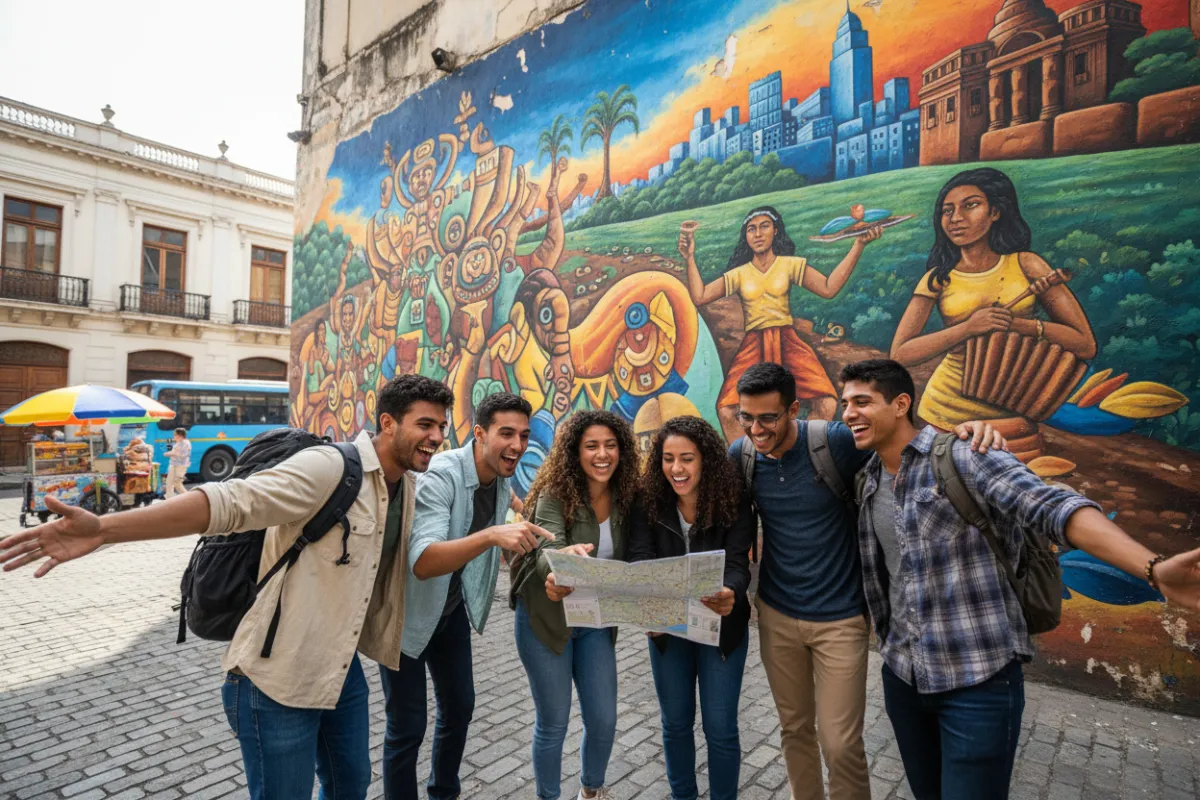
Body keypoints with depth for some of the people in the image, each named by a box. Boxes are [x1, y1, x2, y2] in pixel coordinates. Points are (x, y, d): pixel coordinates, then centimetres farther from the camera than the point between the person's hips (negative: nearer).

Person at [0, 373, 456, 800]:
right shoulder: (329, 467, -23)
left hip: (342, 668, 8)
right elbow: (230, 502, -32)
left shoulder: (411, 488, 1)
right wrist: (104, 528, -40)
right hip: (279, 679, -7)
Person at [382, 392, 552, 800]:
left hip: (452, 608, 7)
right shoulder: (440, 475, -29)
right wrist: (491, 535, -53)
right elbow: (422, 563, -41)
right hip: (406, 612, -7)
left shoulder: (502, 484, -5)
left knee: (459, 707, 19)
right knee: (407, 727, 3)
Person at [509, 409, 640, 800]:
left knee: (603, 719, 13)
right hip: (545, 619, -4)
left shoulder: (625, 498, -5)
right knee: (553, 723, 9)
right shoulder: (555, 494, -19)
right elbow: (548, 548, -34)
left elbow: (626, 563, 0)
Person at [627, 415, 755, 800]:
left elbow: (737, 563, -25)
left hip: (720, 627, -2)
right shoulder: (650, 503, -12)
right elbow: (640, 559, -20)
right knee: (675, 723, 18)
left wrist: (730, 595, -48)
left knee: (720, 728, 10)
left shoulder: (734, 502, -17)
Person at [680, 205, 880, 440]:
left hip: (787, 341, 0)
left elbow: (829, 288, -4)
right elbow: (699, 297, 2)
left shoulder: (790, 264, 8)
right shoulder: (739, 273, 10)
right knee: (726, 411, -21)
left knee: (827, 405, -22)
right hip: (753, 345, 0)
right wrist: (690, 258, -3)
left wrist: (858, 244, -8)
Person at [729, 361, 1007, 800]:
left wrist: (968, 431, -30)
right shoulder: (740, 455, -7)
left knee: (841, 745, 6)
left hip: (839, 619, -3)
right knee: (794, 730, 19)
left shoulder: (836, 441, -19)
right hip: (775, 615, 4)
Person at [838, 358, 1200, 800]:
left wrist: (1154, 569, -39)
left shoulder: (962, 456, -14)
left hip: (978, 679, -6)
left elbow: (1052, 508, -26)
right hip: (902, 675, 6)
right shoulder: (870, 483, 5)